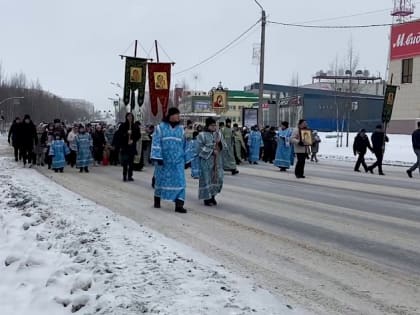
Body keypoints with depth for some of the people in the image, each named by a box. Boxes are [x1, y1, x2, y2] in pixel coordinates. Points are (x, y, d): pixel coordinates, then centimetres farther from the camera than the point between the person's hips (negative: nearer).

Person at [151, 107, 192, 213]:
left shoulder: (180, 129, 11)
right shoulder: (160, 127, -1)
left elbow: (185, 145, 15)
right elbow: (156, 143, -8)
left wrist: (187, 160, 14)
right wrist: (157, 157, -17)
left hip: (178, 161, 3)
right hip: (163, 160, -2)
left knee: (180, 181, -8)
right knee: (161, 179, 11)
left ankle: (179, 205, -10)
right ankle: (157, 199, 32)